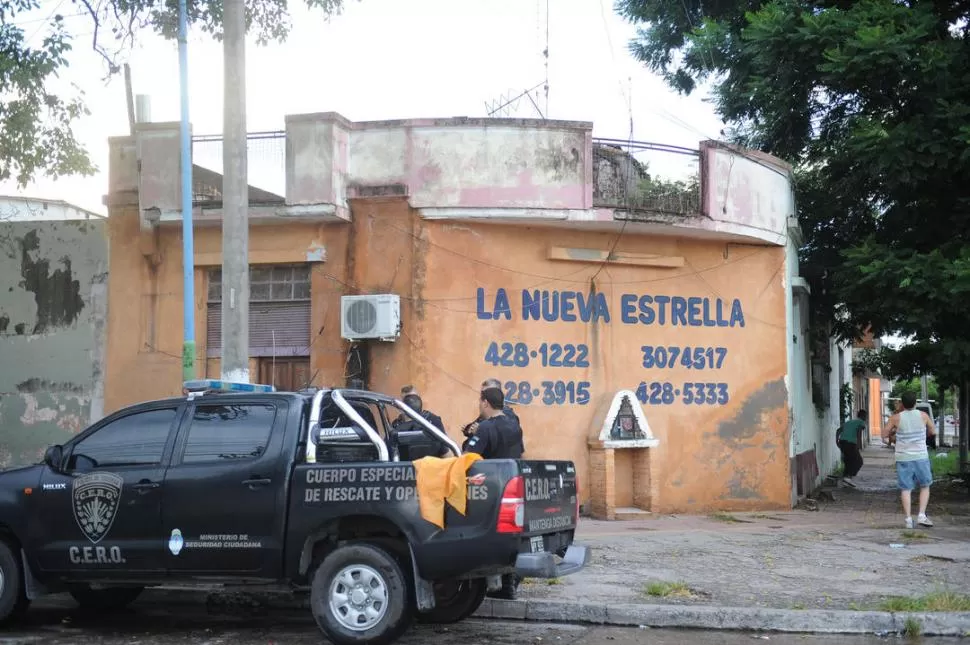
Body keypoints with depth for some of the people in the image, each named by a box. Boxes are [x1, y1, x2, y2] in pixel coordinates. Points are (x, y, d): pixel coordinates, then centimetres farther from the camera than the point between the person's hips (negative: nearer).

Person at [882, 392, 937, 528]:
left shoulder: (896, 418, -5)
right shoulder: (923, 416, -3)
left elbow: (884, 435, 2)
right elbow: (933, 431, 11)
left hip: (903, 458, 0)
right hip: (920, 457, 0)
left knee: (906, 489, 4)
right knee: (925, 487, 14)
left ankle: (908, 519, -1)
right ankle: (922, 515, 2)